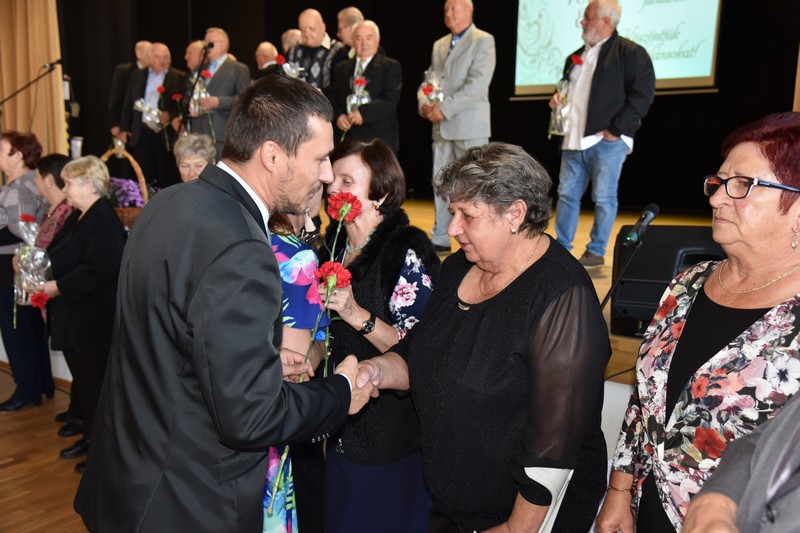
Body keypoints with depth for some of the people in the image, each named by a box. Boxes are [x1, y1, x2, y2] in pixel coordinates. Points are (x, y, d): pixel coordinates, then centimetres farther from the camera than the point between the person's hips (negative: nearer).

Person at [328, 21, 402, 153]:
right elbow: (332, 96, 14)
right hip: (346, 138, 3)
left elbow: (391, 99, -8)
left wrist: (364, 112, -20)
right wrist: (338, 115, -7)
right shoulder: (341, 68, 19)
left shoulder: (391, 66, 4)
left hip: (379, 141, -3)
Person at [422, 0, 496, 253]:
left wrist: (445, 108, -19)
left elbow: (478, 83, -14)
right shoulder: (439, 45, 18)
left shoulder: (483, 41, -3)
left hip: (470, 125, -6)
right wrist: (425, 104, -3)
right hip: (442, 126, 7)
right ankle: (440, 239, 18)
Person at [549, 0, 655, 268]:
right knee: (567, 194, 8)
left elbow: (642, 95, -11)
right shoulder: (577, 56, 19)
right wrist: (558, 99, 9)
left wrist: (615, 130, -14)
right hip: (575, 139, 7)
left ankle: (596, 253, 10)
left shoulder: (629, 53, -5)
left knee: (604, 198, 0)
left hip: (608, 141, -7)